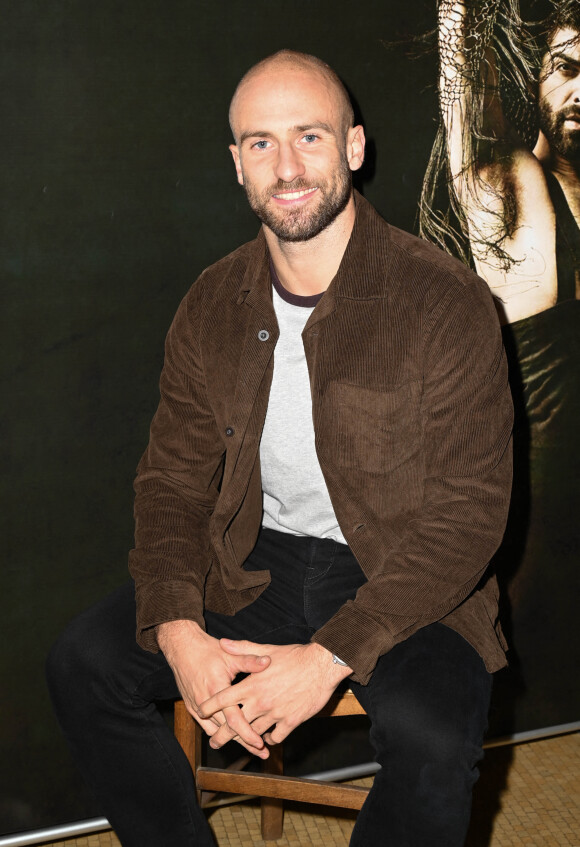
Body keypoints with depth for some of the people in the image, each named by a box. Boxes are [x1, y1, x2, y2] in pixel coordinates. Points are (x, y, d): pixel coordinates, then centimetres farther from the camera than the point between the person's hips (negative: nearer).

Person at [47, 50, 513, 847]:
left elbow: (468, 513, -16)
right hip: (255, 560, 4)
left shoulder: (447, 302, -14)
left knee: (432, 738, -31)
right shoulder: (213, 305, 2)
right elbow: (173, 479, 4)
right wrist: (179, 631, -15)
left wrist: (330, 655, -24)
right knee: (84, 663, -11)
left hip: (400, 576, -4)